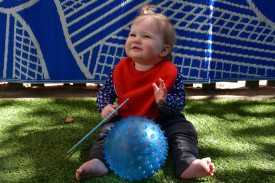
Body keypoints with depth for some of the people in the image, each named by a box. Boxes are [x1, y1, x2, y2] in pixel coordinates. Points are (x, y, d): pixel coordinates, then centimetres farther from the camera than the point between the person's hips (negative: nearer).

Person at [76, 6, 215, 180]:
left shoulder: (170, 72, -14)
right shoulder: (119, 70, -5)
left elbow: (180, 102, -13)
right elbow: (105, 92, 7)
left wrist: (164, 101, -35)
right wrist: (105, 107, -14)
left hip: (162, 121, -1)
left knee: (183, 129, -22)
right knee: (107, 131, -18)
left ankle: (188, 165, -36)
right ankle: (99, 162, -35)